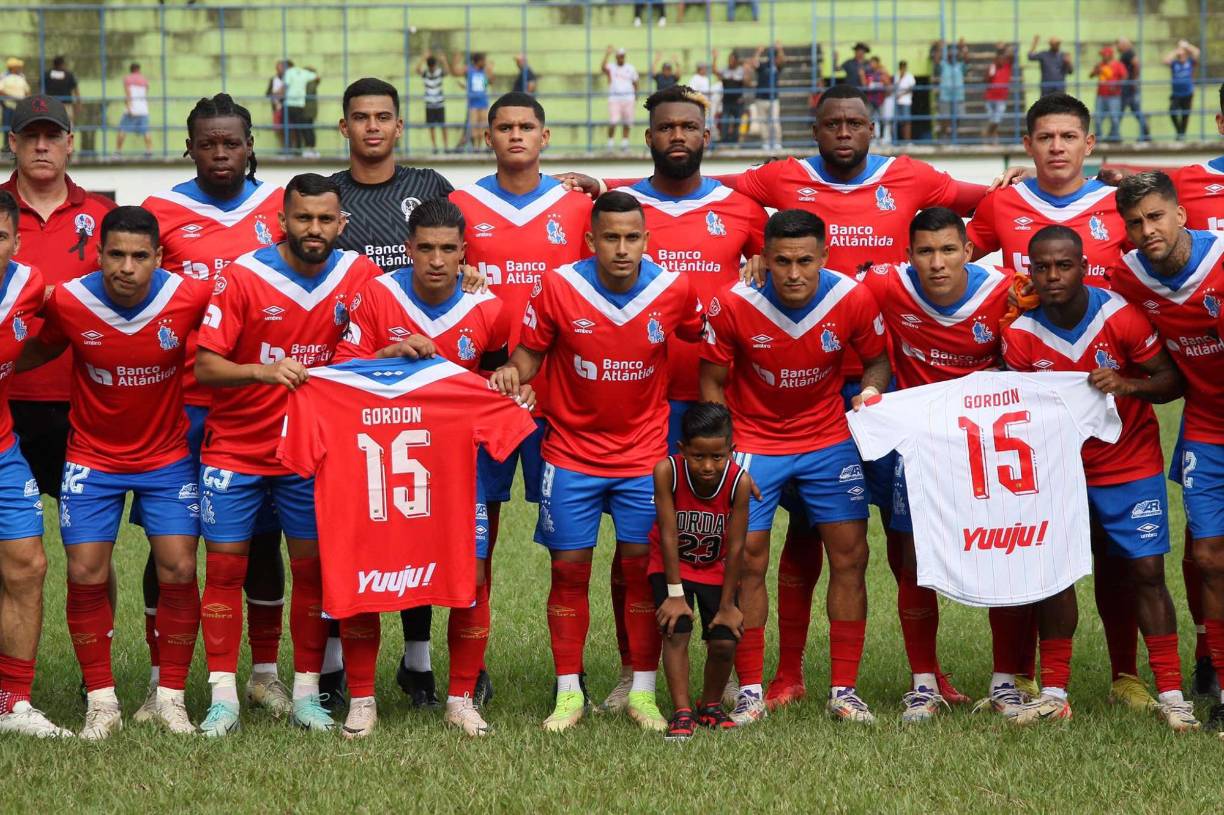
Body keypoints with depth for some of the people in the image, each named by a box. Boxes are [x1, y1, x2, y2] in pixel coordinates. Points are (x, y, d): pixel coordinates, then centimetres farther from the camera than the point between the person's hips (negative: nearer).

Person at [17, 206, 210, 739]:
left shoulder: (191, 297, -17)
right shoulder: (67, 302, -16)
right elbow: (39, 351, 5)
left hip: (167, 456, 0)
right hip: (92, 458, 0)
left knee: (178, 568, -8)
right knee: (86, 572, -7)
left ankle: (171, 696, 6)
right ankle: (101, 701, 6)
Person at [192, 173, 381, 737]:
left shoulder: (358, 275, -3)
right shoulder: (242, 277, -12)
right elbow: (205, 366, -15)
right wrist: (262, 372, -32)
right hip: (235, 449, -2)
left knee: (312, 568, 3)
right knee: (224, 567, -1)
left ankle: (307, 693, 13)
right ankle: (223, 698, 4)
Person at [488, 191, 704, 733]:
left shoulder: (673, 290, -9)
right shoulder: (558, 287, -12)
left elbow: (702, 339, 10)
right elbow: (531, 349, -1)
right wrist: (513, 371, -21)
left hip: (644, 452, 1)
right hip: (571, 452, 0)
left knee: (642, 567, 0)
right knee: (569, 571, 1)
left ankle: (642, 692, 10)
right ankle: (569, 693, 10)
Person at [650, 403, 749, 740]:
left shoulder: (739, 481, -29)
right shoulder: (667, 471, -31)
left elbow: (735, 547, -21)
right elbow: (669, 535, -26)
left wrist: (727, 605, -15)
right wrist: (675, 594, -22)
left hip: (716, 569, 1)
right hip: (671, 566, -1)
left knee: (724, 642, -8)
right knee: (676, 631, -19)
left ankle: (710, 706, 18)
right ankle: (682, 713, -10)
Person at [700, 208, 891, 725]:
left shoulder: (852, 300, -15)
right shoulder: (733, 304, -19)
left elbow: (877, 359, 3)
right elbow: (712, 382, -6)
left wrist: (871, 390, -19)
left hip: (829, 440, 2)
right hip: (753, 443, -2)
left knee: (850, 556, -2)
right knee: (747, 562, -5)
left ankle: (844, 690, 7)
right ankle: (750, 692, 7)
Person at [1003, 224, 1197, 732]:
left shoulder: (1121, 317, -18)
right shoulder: (1021, 336, -12)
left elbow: (1172, 381, -12)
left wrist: (1127, 384, -30)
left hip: (1131, 465, -2)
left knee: (1146, 572, -5)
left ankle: (1170, 695, 0)